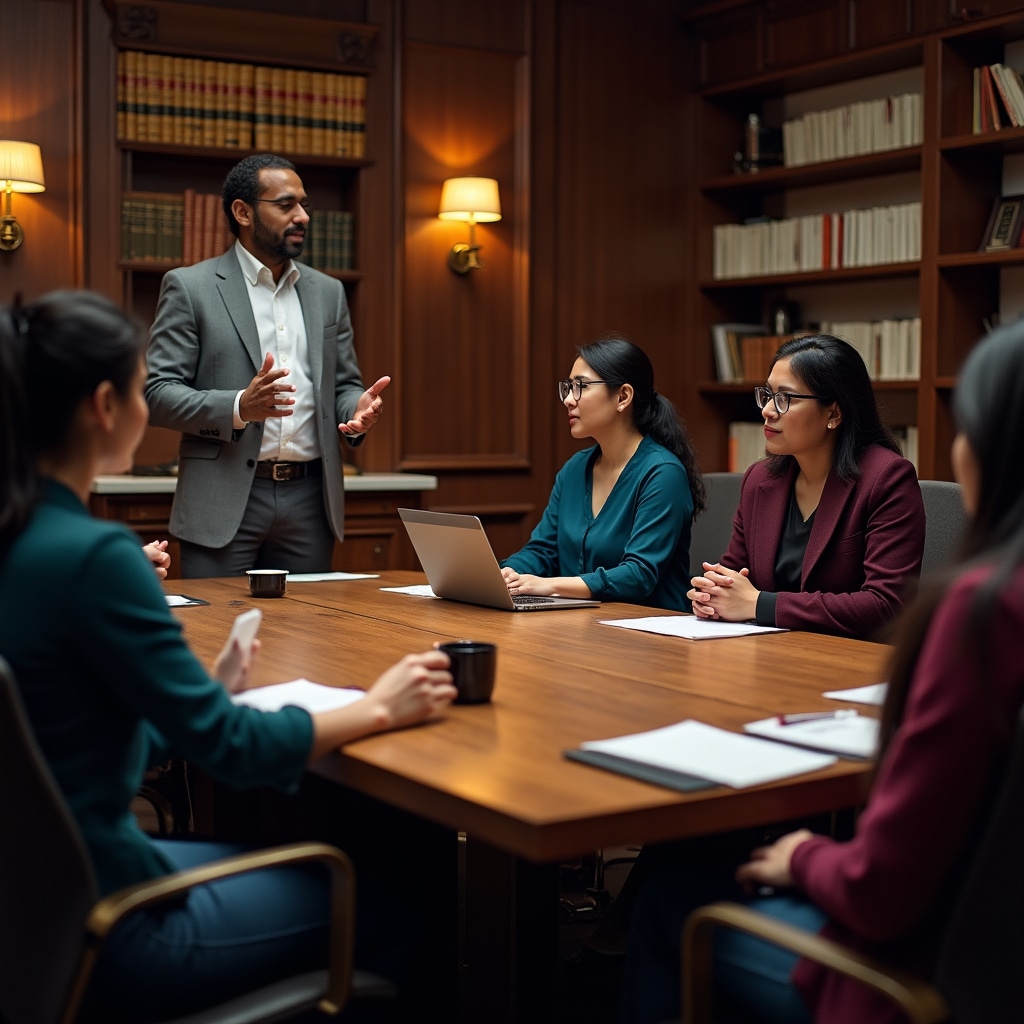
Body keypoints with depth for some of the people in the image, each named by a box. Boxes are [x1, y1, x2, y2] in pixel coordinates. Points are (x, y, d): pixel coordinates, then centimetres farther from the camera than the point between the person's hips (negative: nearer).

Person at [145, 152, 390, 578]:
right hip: (224, 503, -4)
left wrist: (358, 408, -7)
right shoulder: (189, 287, 0)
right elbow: (158, 393, -6)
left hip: (310, 499, 4)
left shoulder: (327, 292, 15)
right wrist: (240, 407, -22)